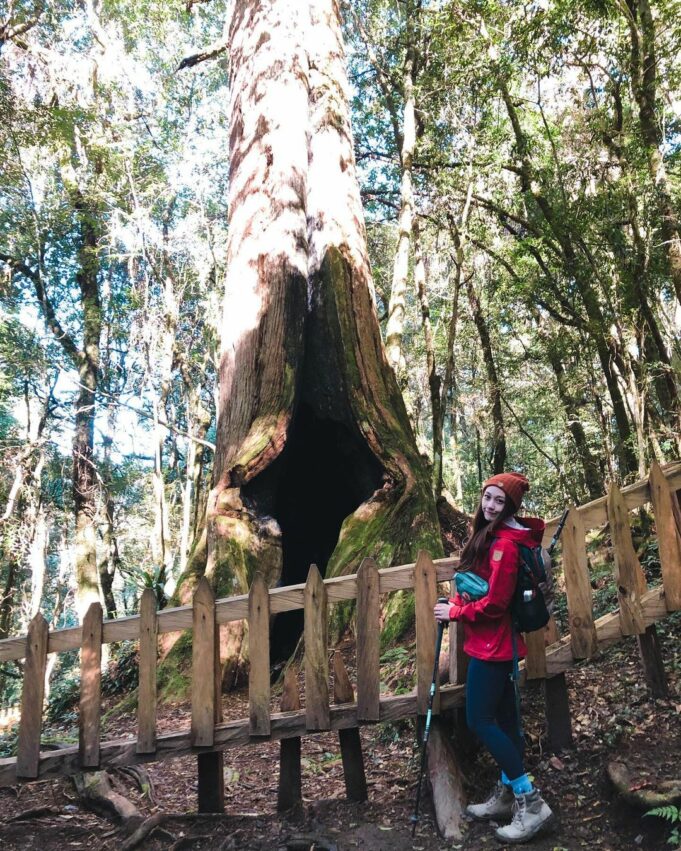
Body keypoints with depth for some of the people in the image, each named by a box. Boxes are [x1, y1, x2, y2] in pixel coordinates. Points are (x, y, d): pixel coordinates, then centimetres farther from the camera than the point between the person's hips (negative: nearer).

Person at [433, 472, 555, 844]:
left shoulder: (504, 543, -21)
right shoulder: (492, 535, 10)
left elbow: (495, 602, -23)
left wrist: (455, 612, -11)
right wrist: (459, 601, 5)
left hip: (492, 643, -10)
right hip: (495, 642, 10)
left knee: (480, 720, -5)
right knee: (503, 717, 16)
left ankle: (531, 803, 3)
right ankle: (506, 796, 28)